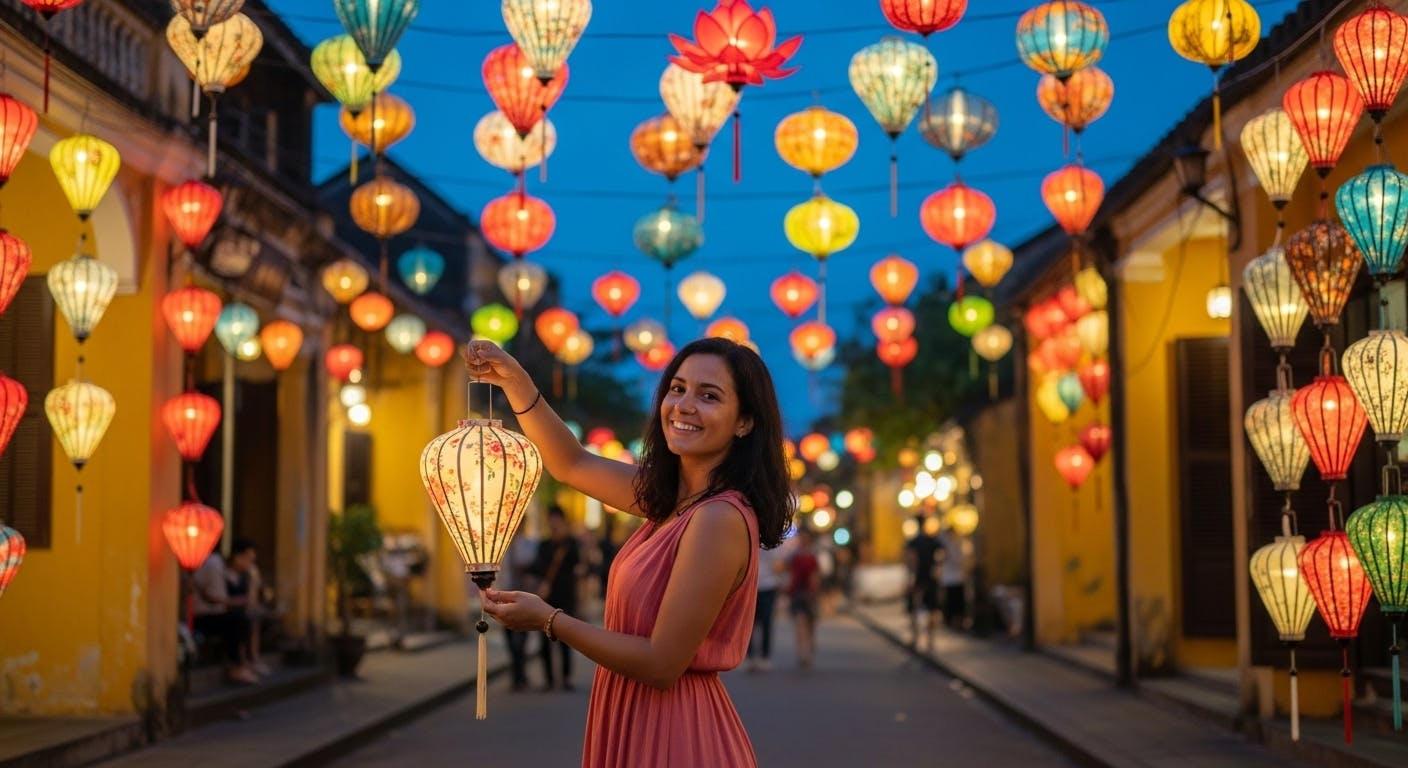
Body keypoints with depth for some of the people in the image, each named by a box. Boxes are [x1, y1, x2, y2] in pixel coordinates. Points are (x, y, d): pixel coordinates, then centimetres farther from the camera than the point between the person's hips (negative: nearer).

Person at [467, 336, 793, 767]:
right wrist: (514, 380, 4)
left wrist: (548, 620, -15)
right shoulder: (675, 497, 3)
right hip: (639, 725, 8)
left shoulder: (721, 518, -23)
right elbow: (572, 465, 16)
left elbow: (661, 664, -23)